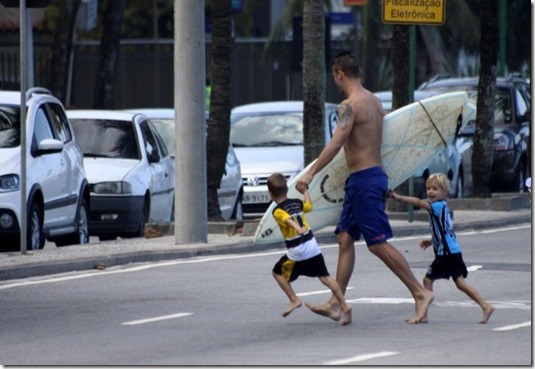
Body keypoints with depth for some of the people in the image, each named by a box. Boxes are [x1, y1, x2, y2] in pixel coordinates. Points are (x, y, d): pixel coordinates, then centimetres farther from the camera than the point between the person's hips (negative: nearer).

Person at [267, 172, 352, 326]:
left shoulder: (278, 211, -9)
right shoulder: (297, 203, 8)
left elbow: (288, 220, -29)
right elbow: (309, 206, 30)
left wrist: (298, 229, -48)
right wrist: (305, 191, 45)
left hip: (297, 252, -5)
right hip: (313, 247, 5)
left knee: (278, 272, 16)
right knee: (325, 277, 6)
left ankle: (294, 300, 10)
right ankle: (344, 305, -4)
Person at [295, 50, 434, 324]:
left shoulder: (350, 105, -16)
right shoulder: (373, 101, 13)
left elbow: (336, 142, -27)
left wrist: (310, 173, -30)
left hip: (364, 179, -10)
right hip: (375, 173, 10)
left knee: (378, 243, -7)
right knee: (345, 238, 10)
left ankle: (420, 293, -6)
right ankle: (335, 304, 10)